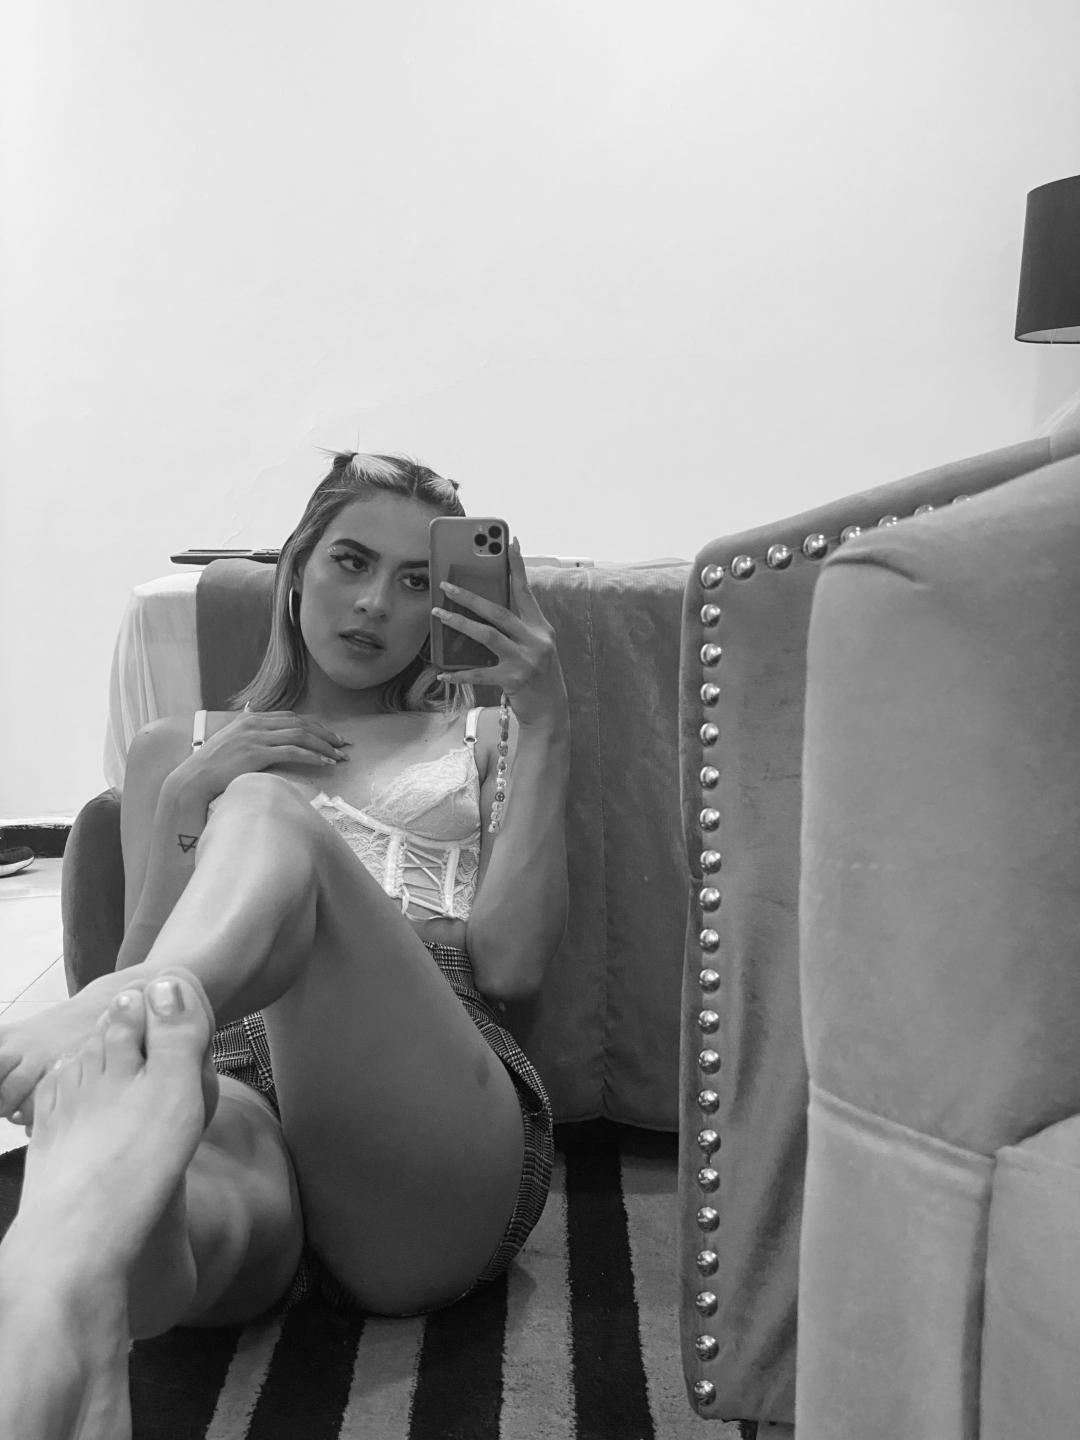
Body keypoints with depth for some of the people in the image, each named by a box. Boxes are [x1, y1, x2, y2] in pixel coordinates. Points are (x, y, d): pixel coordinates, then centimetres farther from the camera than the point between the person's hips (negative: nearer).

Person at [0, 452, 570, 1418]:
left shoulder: (486, 741, 25)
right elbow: (143, 968, 16)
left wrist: (545, 729, 4)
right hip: (228, 1095, 1)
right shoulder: (175, 750, 27)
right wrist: (186, 801, 3)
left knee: (270, 817, -28)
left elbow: (511, 964, 7)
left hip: (427, 1125, 0)